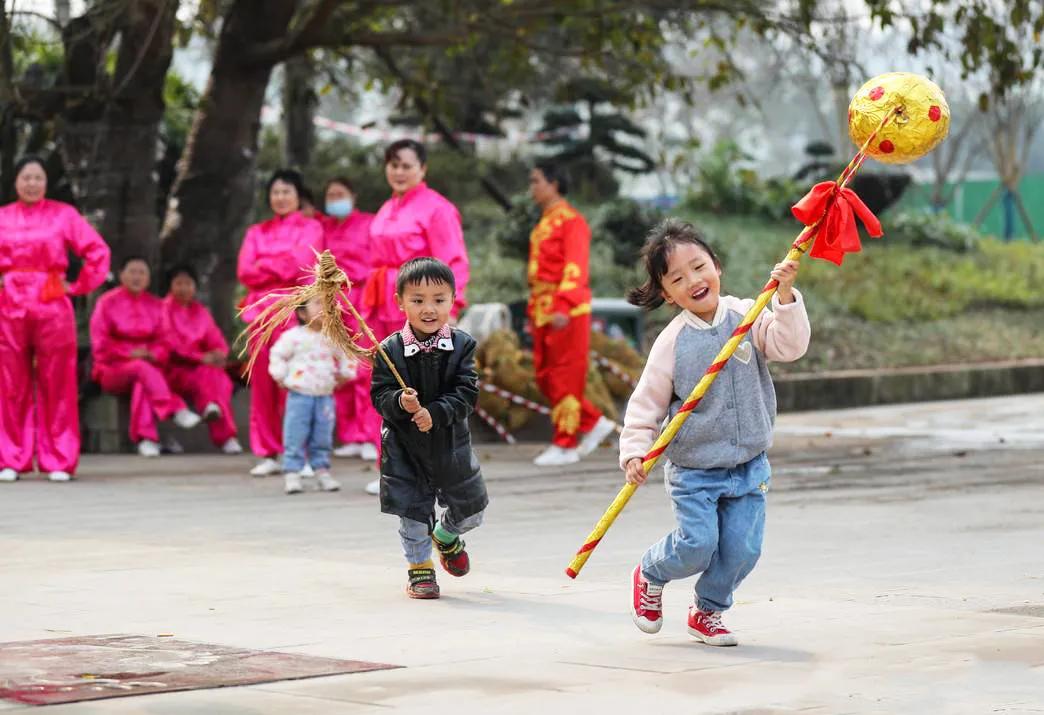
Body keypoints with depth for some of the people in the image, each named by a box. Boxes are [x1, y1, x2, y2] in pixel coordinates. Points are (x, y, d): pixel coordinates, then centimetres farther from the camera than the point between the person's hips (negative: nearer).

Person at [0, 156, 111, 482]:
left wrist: (78, 286, -2)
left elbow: (98, 252, 2)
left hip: (53, 307, -1)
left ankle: (58, 461, 3)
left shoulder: (63, 214, 2)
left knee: (57, 386, -1)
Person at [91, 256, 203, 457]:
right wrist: (130, 354, -16)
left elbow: (164, 342, 9)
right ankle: (176, 410, -47)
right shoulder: (108, 302, 2)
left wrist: (152, 354, -15)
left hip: (148, 364, 2)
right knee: (141, 368, -37)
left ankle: (145, 437, -46)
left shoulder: (156, 305, 12)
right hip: (113, 369, -2)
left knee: (142, 381, -36)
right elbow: (100, 344, -4)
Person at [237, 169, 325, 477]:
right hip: (261, 309, 4)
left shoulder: (310, 228, 9)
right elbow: (245, 271, 6)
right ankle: (268, 453, 3)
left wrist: (264, 266, 1)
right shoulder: (257, 232, 20)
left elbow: (300, 265, -7)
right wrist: (281, 267, -3)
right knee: (262, 383, 0)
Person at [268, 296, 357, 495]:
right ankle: (292, 474, 0)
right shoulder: (293, 337, -8)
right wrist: (280, 377, -2)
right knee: (295, 438, -4)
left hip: (325, 396, 4)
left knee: (323, 438, 10)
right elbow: (277, 355, 0)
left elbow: (346, 356, 19)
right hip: (299, 395, -4)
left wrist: (344, 375, 12)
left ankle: (322, 472, 18)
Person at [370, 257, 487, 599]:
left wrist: (434, 413, -26)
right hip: (404, 444, -2)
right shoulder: (390, 350, -11)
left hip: (450, 440, 2)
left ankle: (446, 536, 46)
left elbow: (467, 393, -13)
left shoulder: (462, 345, -8)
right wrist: (400, 403, -32)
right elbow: (380, 394, -11)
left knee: (471, 505, 13)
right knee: (413, 507, 2)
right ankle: (420, 568, 22)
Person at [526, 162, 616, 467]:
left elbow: (575, 268, -20)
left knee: (564, 377, -4)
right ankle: (595, 423, 17)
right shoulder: (544, 224, 17)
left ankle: (565, 445, 1)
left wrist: (563, 308, -30)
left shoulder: (571, 221, -10)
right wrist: (533, 311, 18)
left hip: (567, 312, -9)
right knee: (545, 377, 8)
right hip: (544, 312, 9)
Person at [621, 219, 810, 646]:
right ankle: (649, 577, 21)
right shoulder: (672, 342, -9)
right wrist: (634, 452, -16)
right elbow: (646, 403, -5)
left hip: (748, 465, 3)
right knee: (697, 545, -12)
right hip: (693, 470, -2)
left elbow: (790, 345, -18)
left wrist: (785, 297, -28)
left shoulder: (747, 317, -4)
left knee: (743, 548, -2)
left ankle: (707, 611, 24)